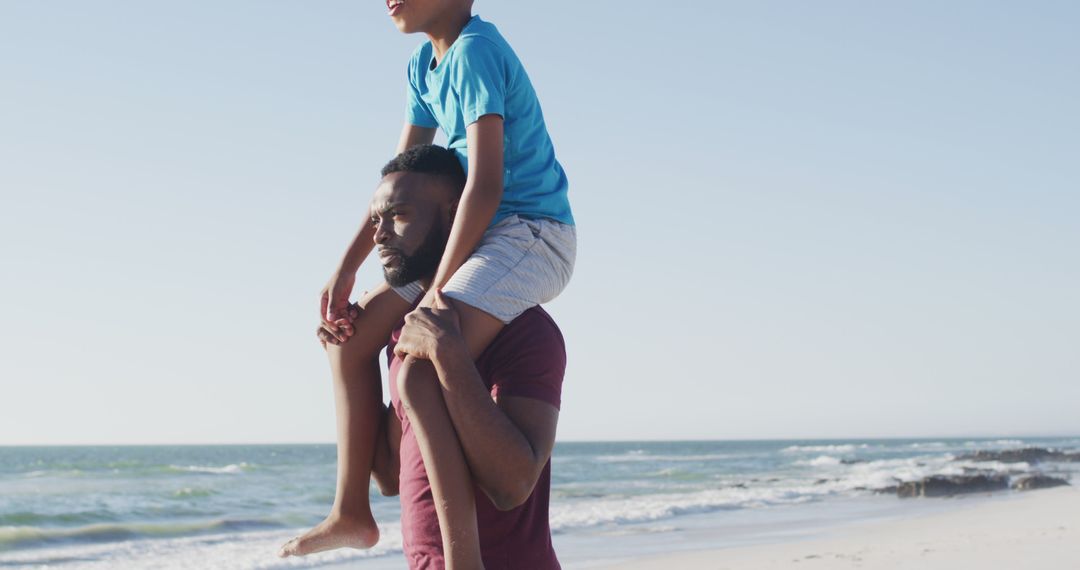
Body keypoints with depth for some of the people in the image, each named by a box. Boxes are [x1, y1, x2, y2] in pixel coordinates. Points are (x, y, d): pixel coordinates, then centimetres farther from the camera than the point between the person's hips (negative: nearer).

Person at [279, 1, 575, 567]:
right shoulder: (425, 64, 13)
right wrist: (346, 268, 9)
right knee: (352, 333, 14)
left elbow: (486, 186, -23)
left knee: (421, 372, -30)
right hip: (485, 239, 10)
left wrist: (438, 288, -21)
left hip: (533, 235, -10)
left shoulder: (474, 51, -17)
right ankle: (351, 512, 21)